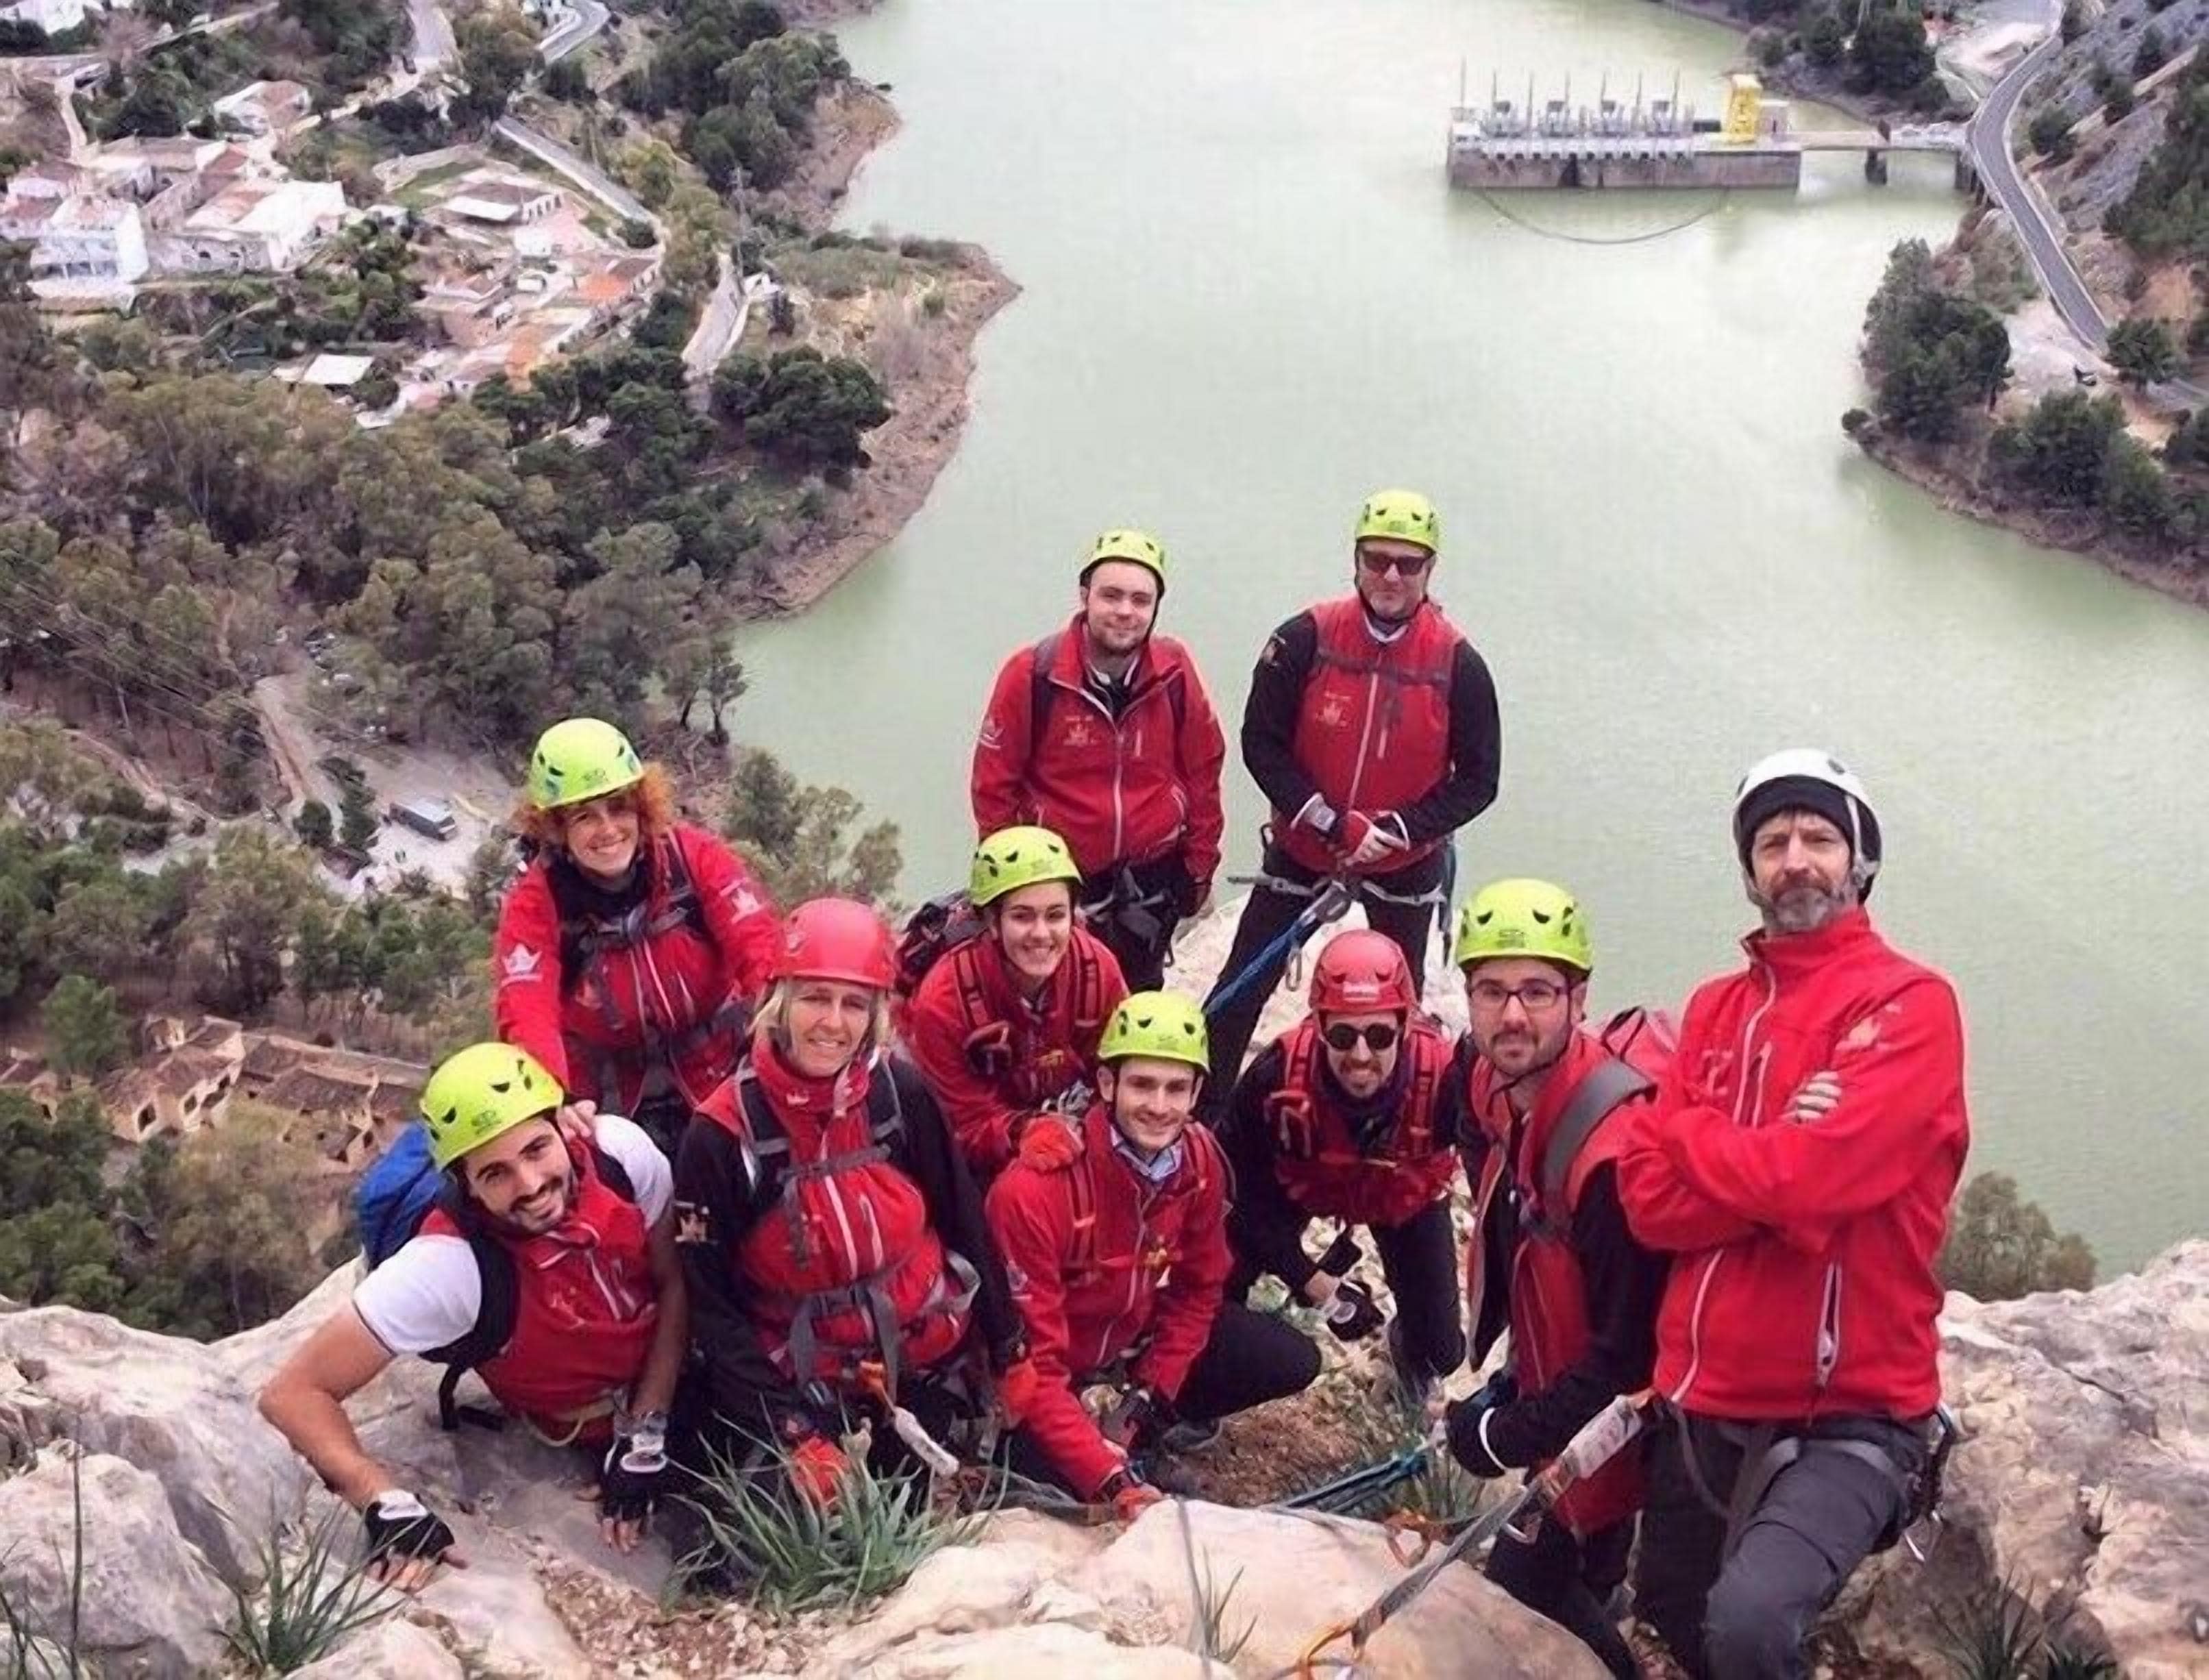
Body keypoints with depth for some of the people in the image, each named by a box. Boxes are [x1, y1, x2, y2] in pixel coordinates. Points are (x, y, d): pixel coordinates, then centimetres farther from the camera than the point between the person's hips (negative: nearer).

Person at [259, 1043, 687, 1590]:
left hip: (682, 1363, 3)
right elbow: (294, 1393, -30)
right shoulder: (449, 1267, -36)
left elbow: (674, 1283, -11)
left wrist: (645, 1433, -15)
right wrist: (390, 1505, -40)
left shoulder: (619, 1150, -28)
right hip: (594, 1430, -3)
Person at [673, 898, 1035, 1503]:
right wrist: (794, 1436, -17)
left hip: (925, 1369, 2)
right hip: (803, 1390, -2)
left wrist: (1009, 1356, 4)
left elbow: (966, 1226, 1)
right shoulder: (721, 1135, -18)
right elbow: (710, 1306, -13)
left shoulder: (900, 1094, -11)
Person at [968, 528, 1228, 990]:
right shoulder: (1032, 674, -16)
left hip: (1152, 877, 2)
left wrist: (1200, 865, 8)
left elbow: (1203, 770, 3)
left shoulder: (1174, 672, -10)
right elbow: (994, 783, -6)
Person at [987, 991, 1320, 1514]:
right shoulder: (1034, 1189, -35)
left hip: (1135, 1331, 5)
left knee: (1292, 1364, -5)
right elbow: (1034, 1359, -33)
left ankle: (1147, 1423, 14)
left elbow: (1198, 1289, 0)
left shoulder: (1199, 1159, -16)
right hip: (1049, 1355, -5)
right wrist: (1112, 1480, -40)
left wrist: (1147, 1401, -8)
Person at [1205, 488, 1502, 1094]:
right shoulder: (1306, 639, -16)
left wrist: (1394, 830, -20)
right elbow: (1261, 743, -11)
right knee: (1242, 988, 2)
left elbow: (1477, 781, -9)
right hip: (1302, 846, 0)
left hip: (1407, 859, 1)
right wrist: (1331, 823, -20)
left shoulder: (1458, 663, -14)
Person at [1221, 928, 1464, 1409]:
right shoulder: (1276, 1077, -39)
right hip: (1300, 1185, 0)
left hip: (1405, 1199, 0)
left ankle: (1411, 1352, 38)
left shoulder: (1444, 1076, -42)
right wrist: (1317, 1286, -23)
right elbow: (1249, 1194, -23)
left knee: (1440, 1350, -1)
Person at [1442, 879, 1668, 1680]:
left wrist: (1510, 1436, -21)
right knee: (1529, 1580, 21)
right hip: (1552, 1383, 8)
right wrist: (1515, 1381, 9)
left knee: (1531, 1587, 3)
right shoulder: (1486, 1084, -8)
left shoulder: (1615, 1148, -35)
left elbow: (1629, 1348, -29)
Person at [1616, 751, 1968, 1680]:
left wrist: (1692, 1137, -4)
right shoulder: (1716, 1008, 10)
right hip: (1703, 1405, 7)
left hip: (1850, 1415, -6)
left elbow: (1813, 1175, -22)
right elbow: (1649, 1199, 0)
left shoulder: (1911, 1004, -8)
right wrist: (1776, 1162, -16)